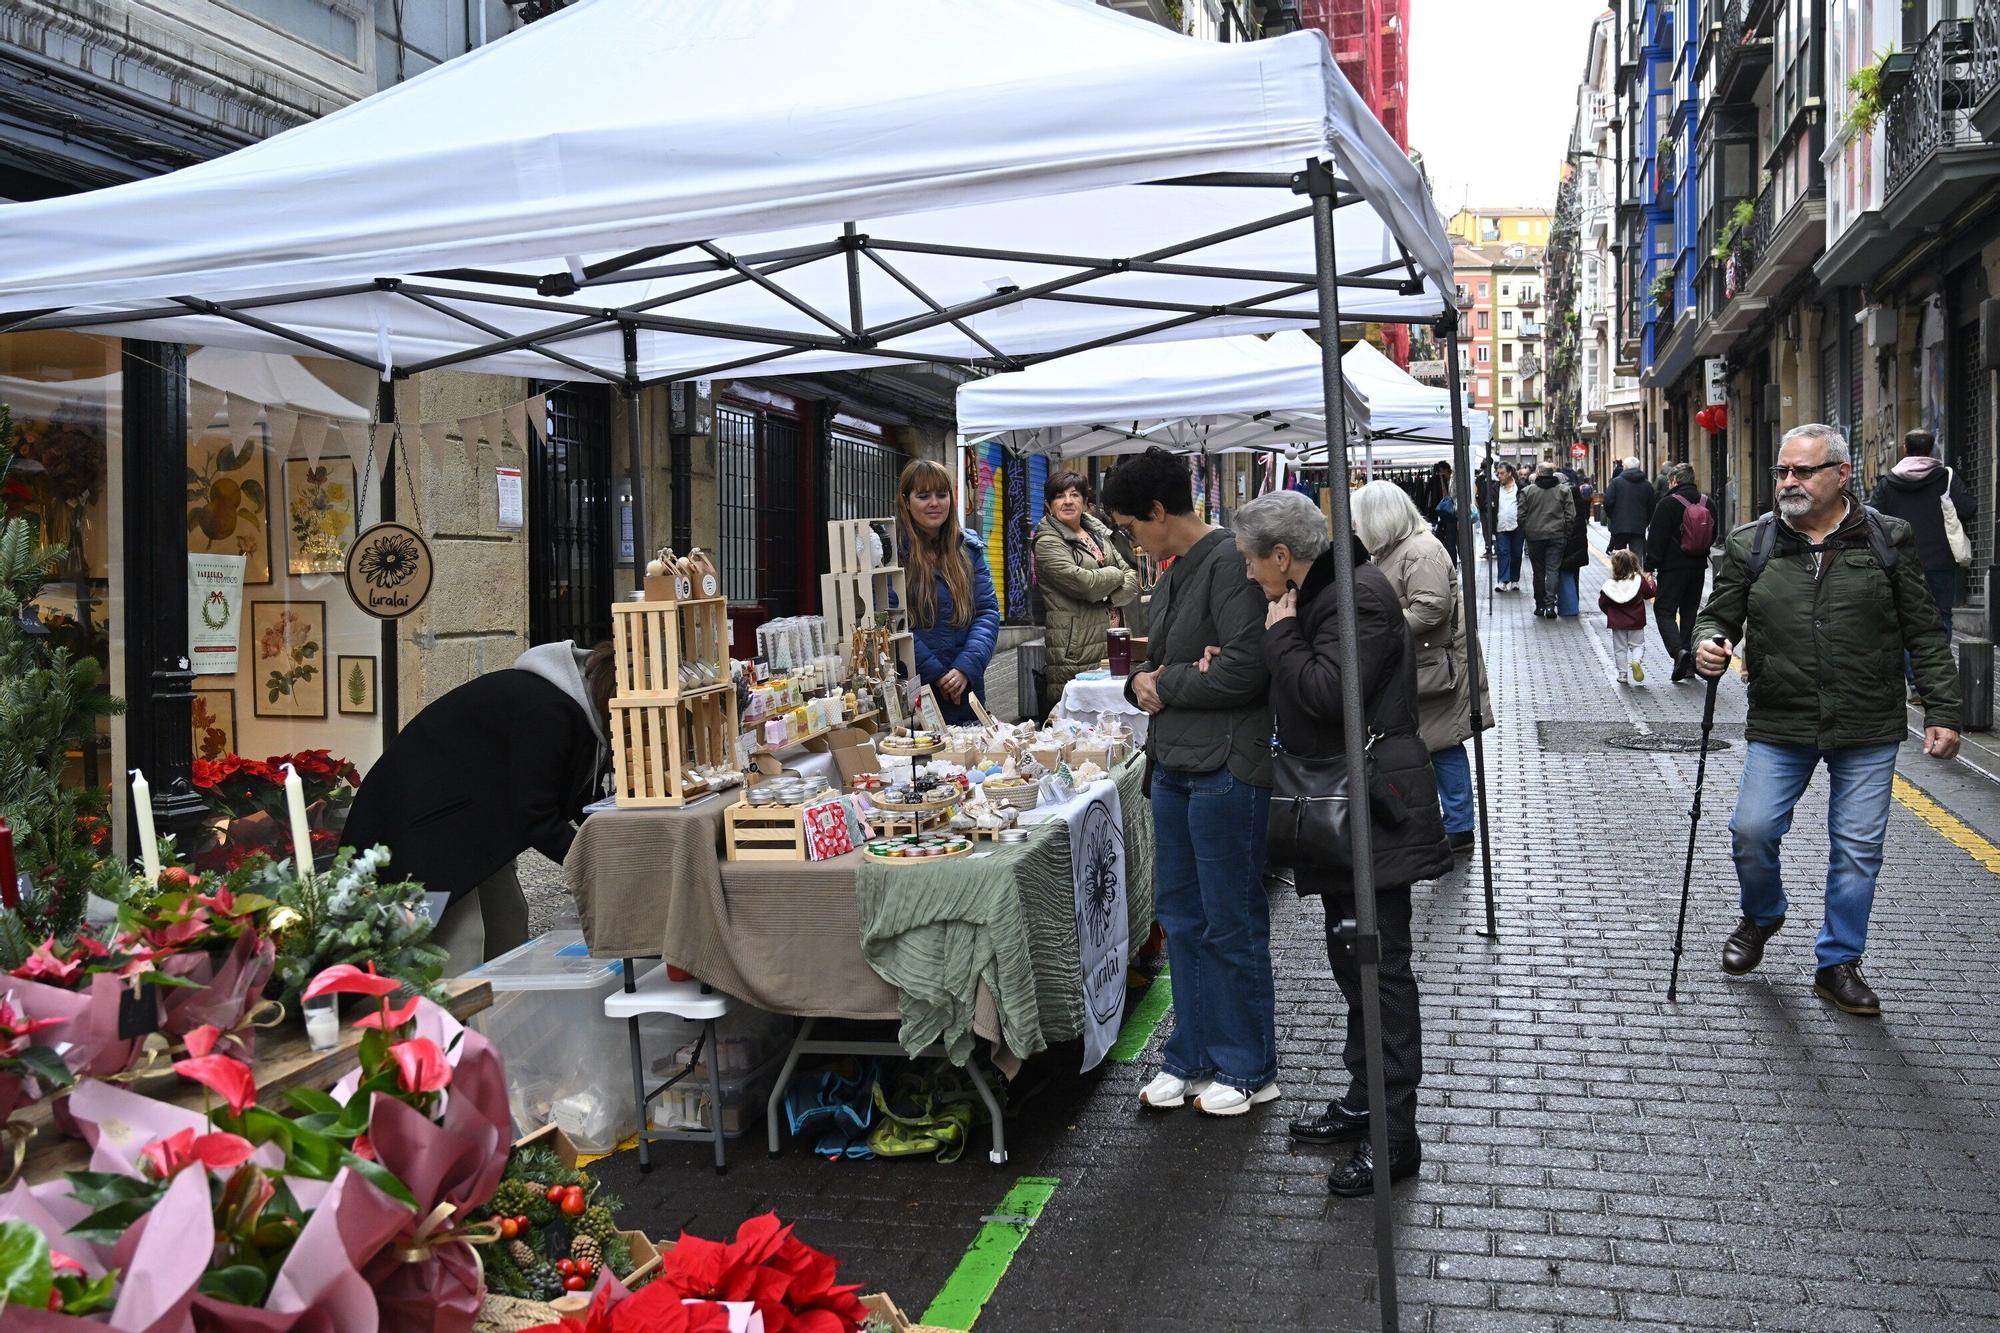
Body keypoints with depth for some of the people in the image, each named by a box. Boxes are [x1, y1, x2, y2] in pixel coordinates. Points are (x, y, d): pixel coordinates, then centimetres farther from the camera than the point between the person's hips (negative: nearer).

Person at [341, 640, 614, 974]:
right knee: (461, 942, -17)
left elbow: (585, 802, 10)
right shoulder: (548, 708, -28)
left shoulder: (583, 709, 3)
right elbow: (535, 818, -26)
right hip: (427, 815, -11)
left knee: (509, 933, 10)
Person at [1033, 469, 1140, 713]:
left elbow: (1132, 579, 13)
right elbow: (1083, 583, -17)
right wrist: (1114, 574, 2)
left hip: (1112, 642, 6)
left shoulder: (1098, 533, 19)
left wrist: (1108, 600, -6)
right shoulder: (1047, 543, -4)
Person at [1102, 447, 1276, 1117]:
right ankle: (1192, 1055, 28)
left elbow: (1244, 669, -23)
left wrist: (1165, 685, -10)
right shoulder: (1172, 573, 16)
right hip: (1175, 762, 10)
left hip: (1225, 767, -10)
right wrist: (1140, 681, -2)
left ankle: (1248, 1068, 16)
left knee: (1230, 923, 1)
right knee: (1181, 916, 16)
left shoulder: (1230, 562, -15)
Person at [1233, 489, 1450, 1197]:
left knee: (1378, 963, -5)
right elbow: (1295, 691, 18)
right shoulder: (1314, 594, 13)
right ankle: (1364, 1099, 30)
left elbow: (1327, 693, -28)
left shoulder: (1359, 595, -18)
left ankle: (1395, 1135, 3)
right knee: (1350, 954, 17)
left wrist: (1281, 634, -14)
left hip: (1372, 806, -11)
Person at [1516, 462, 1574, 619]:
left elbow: (1521, 516, -1)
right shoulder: (1563, 490, 1)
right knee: (1553, 570, -1)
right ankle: (1549, 604, -13)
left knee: (1538, 571, 10)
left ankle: (1540, 605, 15)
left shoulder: (1527, 491, -1)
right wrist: (1566, 534, 7)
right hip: (1556, 536, 0)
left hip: (1534, 537, 1)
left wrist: (1525, 532, 11)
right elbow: (1571, 516, -1)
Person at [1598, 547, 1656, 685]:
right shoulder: (1640, 580, -9)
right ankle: (1636, 660, -18)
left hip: (1617, 623, 0)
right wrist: (1651, 582, 26)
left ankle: (1623, 674, 11)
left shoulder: (1610, 584, -10)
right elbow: (1650, 593, 6)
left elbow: (1602, 603, -4)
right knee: (1638, 645, 12)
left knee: (1620, 648, 11)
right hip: (1636, 622, 0)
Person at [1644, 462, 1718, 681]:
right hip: (1698, 568, 6)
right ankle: (1690, 663, 14)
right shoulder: (1707, 503, 6)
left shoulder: (1667, 503, -11)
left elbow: (1656, 539, -13)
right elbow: (1714, 534, 16)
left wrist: (1649, 567, -10)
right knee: (1690, 611, 13)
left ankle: (1678, 650, -23)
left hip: (1672, 567, -6)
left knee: (1665, 610, -1)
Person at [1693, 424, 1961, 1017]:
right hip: (1779, 728, 0)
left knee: (1858, 847, 4)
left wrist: (1941, 711, -1)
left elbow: (1924, 634, 3)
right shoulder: (1751, 543, 1)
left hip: (1869, 732, 0)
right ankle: (1761, 916, 26)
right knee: (1752, 830, -6)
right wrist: (1708, 643, -16)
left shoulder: (1888, 540, 0)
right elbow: (1719, 615, 8)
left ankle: (1838, 963, 21)